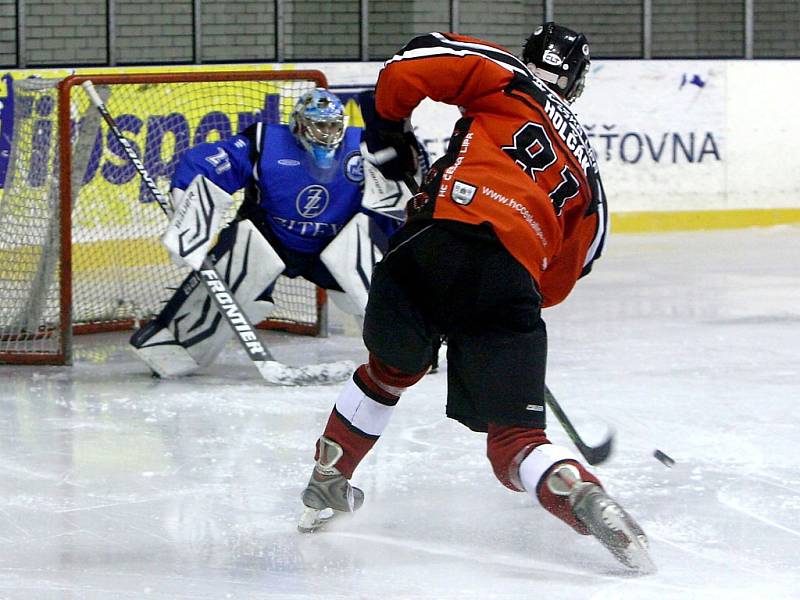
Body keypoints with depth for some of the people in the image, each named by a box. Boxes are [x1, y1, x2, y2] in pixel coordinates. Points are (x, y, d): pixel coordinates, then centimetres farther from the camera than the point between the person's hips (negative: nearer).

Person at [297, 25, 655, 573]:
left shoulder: (504, 77, 20)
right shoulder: (585, 170, 31)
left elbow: (406, 69, 8)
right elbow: (561, 277, 30)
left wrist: (386, 129, 24)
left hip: (440, 236, -1)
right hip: (515, 277, 1)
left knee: (391, 371, 26)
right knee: (515, 437, 4)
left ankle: (327, 486, 35)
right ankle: (585, 499, -23)